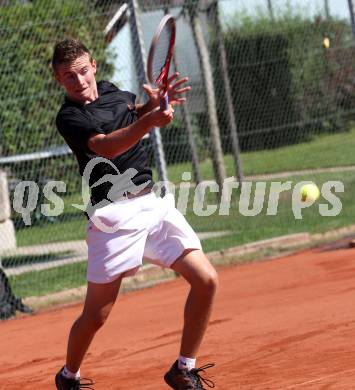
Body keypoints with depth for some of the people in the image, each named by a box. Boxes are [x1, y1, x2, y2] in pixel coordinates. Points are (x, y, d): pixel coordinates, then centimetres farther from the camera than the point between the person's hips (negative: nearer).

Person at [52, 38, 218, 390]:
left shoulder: (110, 91, 11)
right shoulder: (69, 118, -11)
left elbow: (134, 110, 33)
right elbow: (106, 146, -28)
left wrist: (154, 103, 9)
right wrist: (148, 121, -43)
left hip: (153, 202, 6)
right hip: (115, 214, -6)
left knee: (205, 280, -7)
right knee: (96, 316, -4)